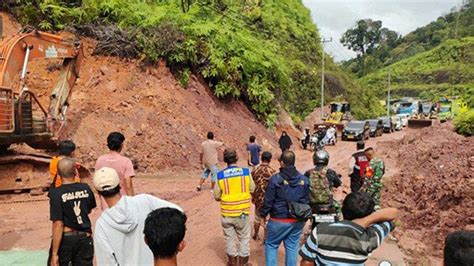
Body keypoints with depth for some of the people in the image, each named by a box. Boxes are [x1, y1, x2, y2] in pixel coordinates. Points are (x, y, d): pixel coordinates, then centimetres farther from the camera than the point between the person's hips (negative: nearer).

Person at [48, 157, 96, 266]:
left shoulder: (56, 193, -16)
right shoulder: (85, 188, -5)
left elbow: (58, 225, -19)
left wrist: (54, 253, -14)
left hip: (65, 238, -3)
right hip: (85, 238, 3)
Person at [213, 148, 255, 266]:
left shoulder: (220, 175, -11)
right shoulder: (246, 172, -11)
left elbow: (216, 196, -4)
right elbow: (252, 189, 0)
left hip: (227, 213, 1)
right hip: (242, 212, 0)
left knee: (230, 238, 18)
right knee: (244, 238, 17)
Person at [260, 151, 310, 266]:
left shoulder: (276, 179, -15)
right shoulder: (304, 179, -1)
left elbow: (268, 201, -11)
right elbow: (307, 201, 6)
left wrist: (263, 214, 3)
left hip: (279, 220, -4)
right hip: (298, 221, 4)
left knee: (271, 245, 12)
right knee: (292, 246, 15)